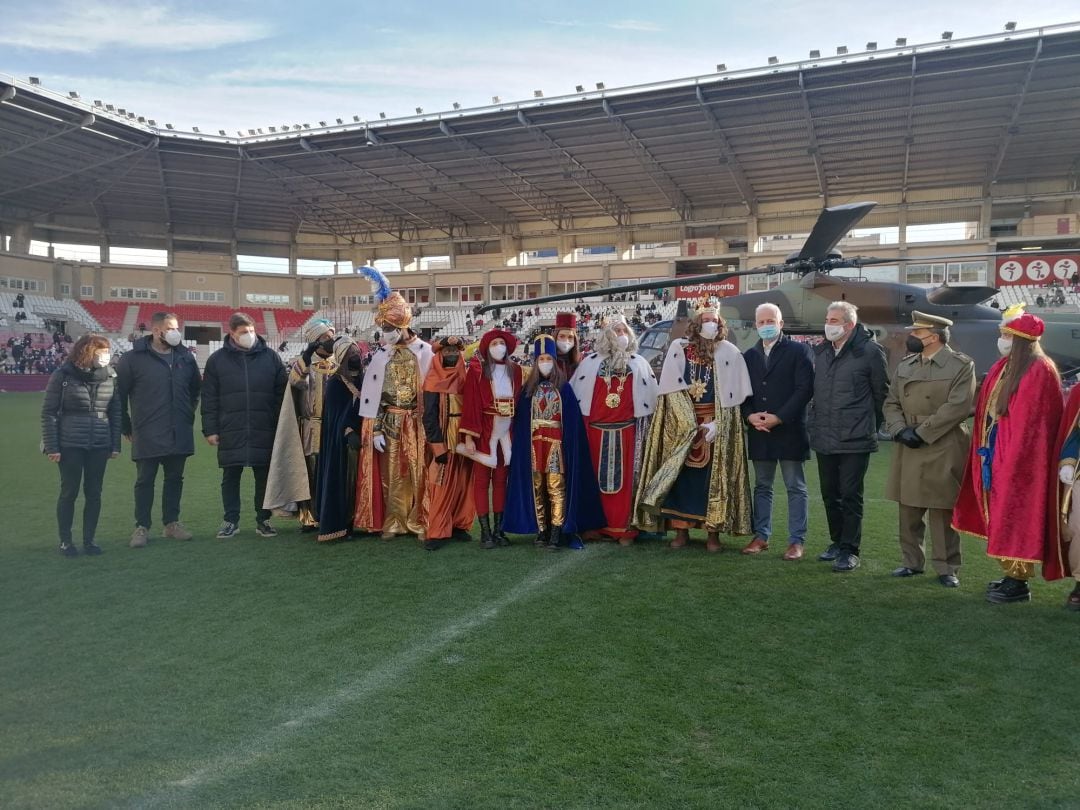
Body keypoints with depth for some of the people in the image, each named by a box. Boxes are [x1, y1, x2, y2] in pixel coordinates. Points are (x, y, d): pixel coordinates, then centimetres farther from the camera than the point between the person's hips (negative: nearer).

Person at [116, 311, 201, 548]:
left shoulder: (186, 357, 7)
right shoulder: (133, 359, -6)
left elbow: (196, 389, 20)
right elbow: (119, 394, -2)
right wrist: (127, 427, 0)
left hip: (179, 434, 4)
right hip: (147, 436, -4)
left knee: (175, 478, 12)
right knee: (145, 481, 4)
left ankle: (171, 523, 24)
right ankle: (142, 527, 15)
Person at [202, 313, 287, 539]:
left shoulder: (270, 356, 4)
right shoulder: (217, 359, 4)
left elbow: (281, 393, 5)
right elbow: (209, 398, 4)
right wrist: (210, 429, -2)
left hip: (264, 431, 0)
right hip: (230, 431, 0)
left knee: (264, 477, 7)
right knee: (230, 478, 7)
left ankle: (263, 520, 19)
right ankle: (231, 521, 19)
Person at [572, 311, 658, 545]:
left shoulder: (638, 364, 8)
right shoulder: (590, 362, 5)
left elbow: (648, 399, 9)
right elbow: (577, 396, 6)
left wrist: (643, 430, 5)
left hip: (625, 431, 1)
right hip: (596, 430, 0)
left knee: (624, 478, 3)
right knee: (597, 478, 4)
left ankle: (623, 528, 10)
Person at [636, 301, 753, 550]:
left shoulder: (730, 353, 3)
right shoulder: (679, 348, 2)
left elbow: (734, 395, 0)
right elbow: (672, 390, -4)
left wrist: (715, 425, -11)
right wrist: (692, 426, -11)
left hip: (718, 424, 0)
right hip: (681, 423, 0)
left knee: (714, 476, 0)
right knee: (681, 475, 0)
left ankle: (713, 532, 7)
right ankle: (681, 531, 8)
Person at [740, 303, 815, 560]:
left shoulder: (799, 351, -2)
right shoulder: (749, 355, 13)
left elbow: (805, 389, -10)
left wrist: (778, 418, -15)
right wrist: (750, 415, -8)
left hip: (789, 430, -4)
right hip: (759, 432, 5)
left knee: (796, 488, 2)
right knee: (762, 487, 12)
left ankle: (797, 541, 8)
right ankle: (761, 536, 20)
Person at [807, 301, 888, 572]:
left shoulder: (870, 351, -8)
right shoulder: (821, 351, 11)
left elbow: (881, 393, 0)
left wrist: (871, 424, 6)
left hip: (855, 439, -6)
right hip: (824, 438, 6)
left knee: (851, 496, -1)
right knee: (830, 494, 14)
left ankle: (850, 550, 8)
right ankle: (837, 542, 28)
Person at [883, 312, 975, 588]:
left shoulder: (962, 365, -6)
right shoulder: (905, 365, 12)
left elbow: (958, 407, -15)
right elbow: (891, 403, 10)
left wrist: (921, 432, -16)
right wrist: (900, 430, -8)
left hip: (943, 451, -5)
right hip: (908, 450, 5)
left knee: (943, 512, 2)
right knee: (908, 510, 10)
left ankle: (947, 568, 13)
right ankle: (911, 561, 22)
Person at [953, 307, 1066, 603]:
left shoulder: (1039, 371, -14)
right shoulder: (1001, 368, 10)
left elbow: (1033, 421, -18)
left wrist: (1013, 459, -20)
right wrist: (984, 450, 9)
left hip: (1021, 456, -9)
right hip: (996, 455, 9)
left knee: (1016, 515, -2)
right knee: (1001, 515, 13)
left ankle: (1019, 582, 7)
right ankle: (1011, 575, 24)